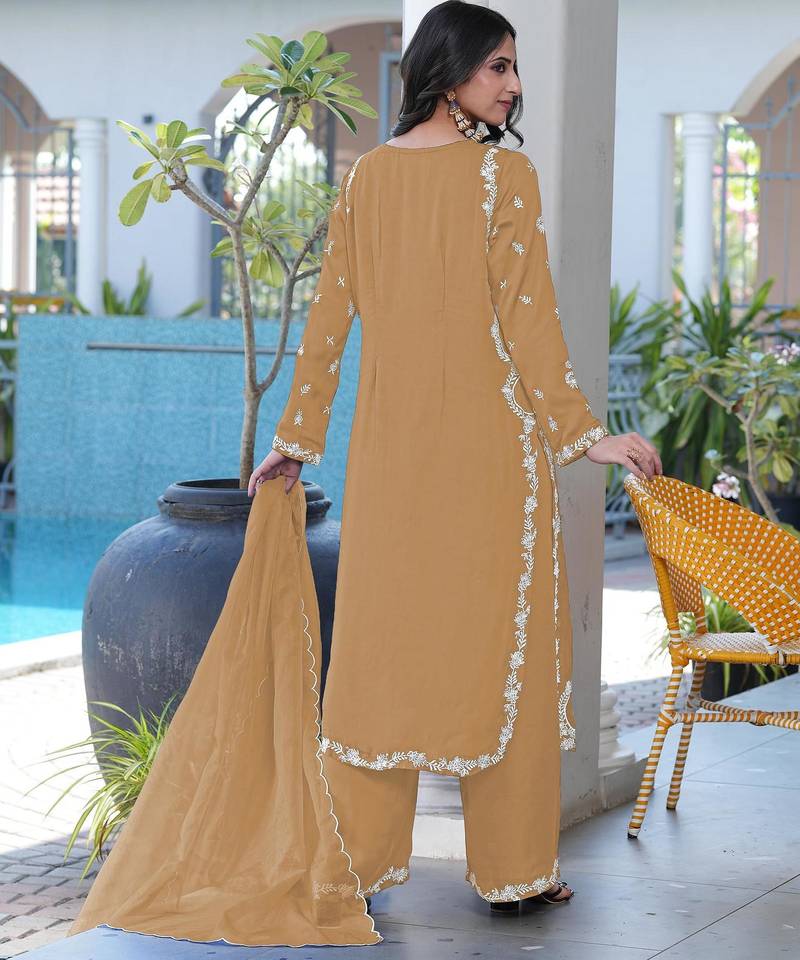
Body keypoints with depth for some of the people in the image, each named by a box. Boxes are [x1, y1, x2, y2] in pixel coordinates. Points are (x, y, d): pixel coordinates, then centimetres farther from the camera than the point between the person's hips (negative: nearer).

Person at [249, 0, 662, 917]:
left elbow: (329, 317, 7)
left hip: (391, 445, 4)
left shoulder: (365, 176, 5)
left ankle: (356, 860, 12)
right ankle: (512, 867, 10)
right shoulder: (504, 173, -9)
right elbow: (526, 316, -12)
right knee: (503, 635, 4)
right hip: (492, 441, -4)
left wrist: (296, 438, 14)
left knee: (381, 633, 9)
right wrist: (583, 432, -8)